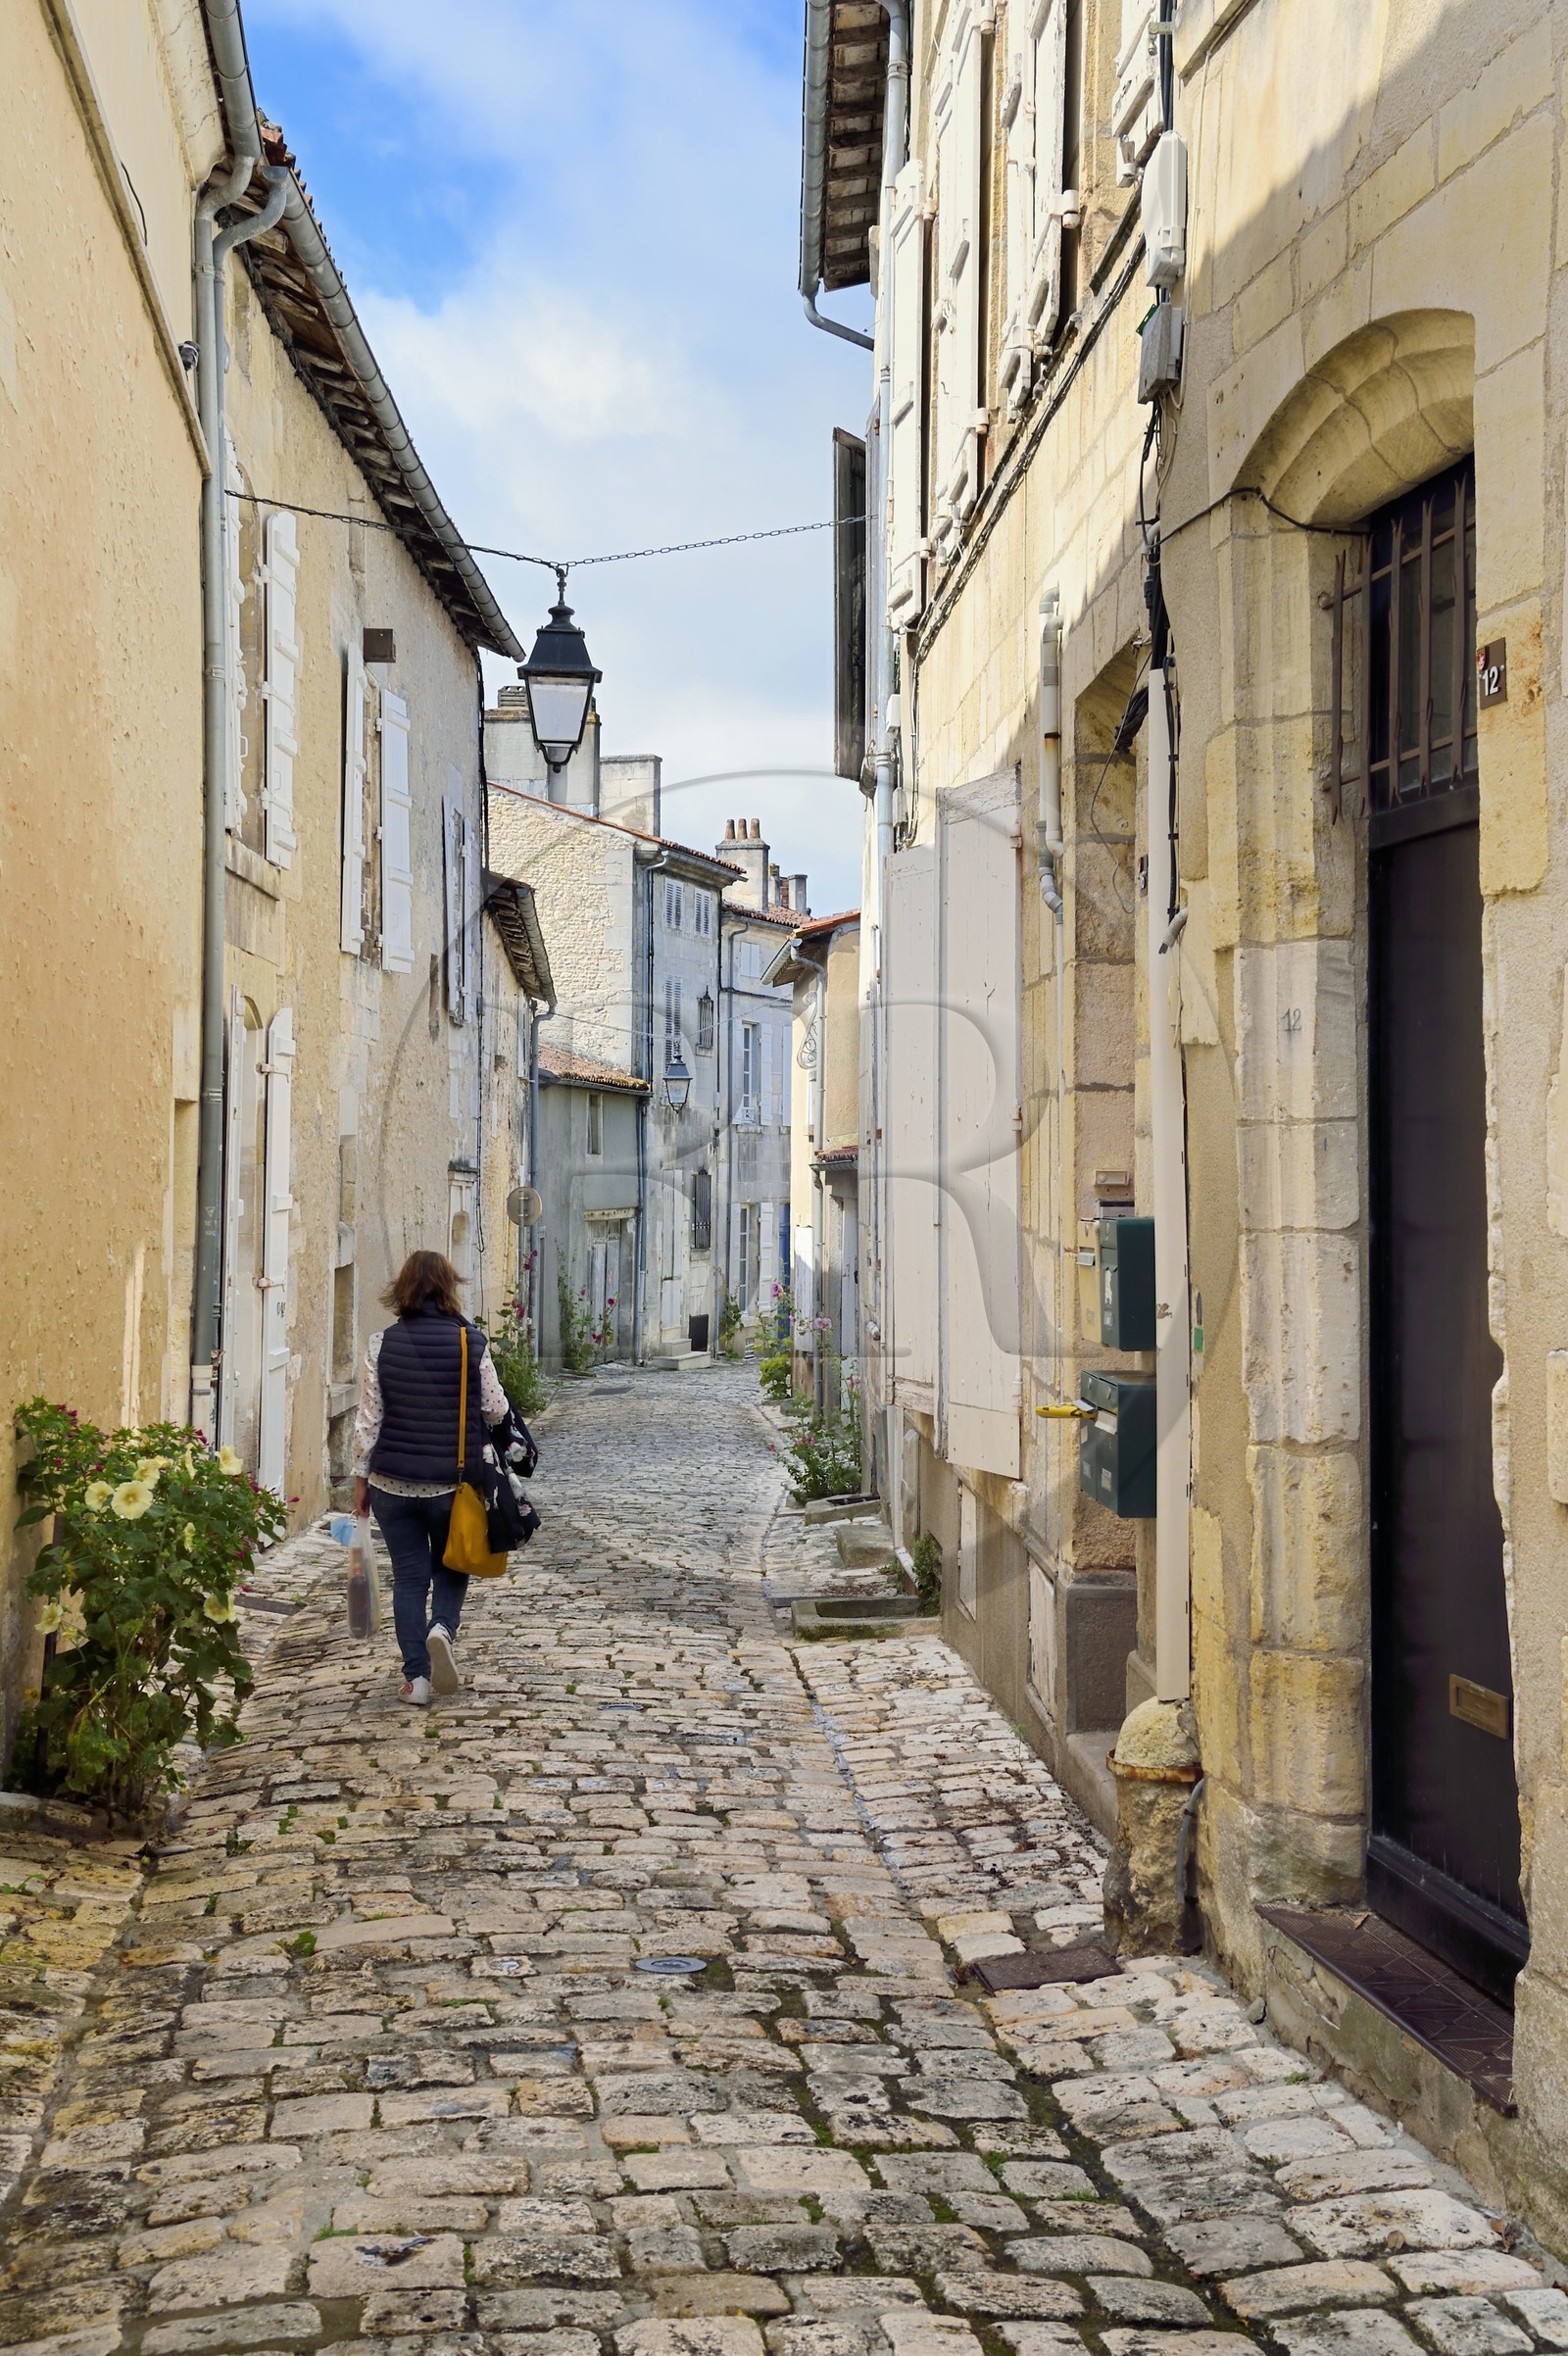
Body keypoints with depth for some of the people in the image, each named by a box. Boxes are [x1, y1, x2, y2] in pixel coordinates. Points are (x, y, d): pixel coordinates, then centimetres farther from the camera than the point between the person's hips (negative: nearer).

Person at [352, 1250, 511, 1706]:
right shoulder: (472, 1342, -8)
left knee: (409, 1576, 10)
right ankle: (443, 1628, -9)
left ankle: (416, 1677, 8)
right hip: (455, 1481, 0)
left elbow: (369, 1419, -2)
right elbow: (496, 1411, -2)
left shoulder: (382, 1344, -5)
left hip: (394, 1482, 1)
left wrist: (361, 1478, 7)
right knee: (451, 1566, 19)